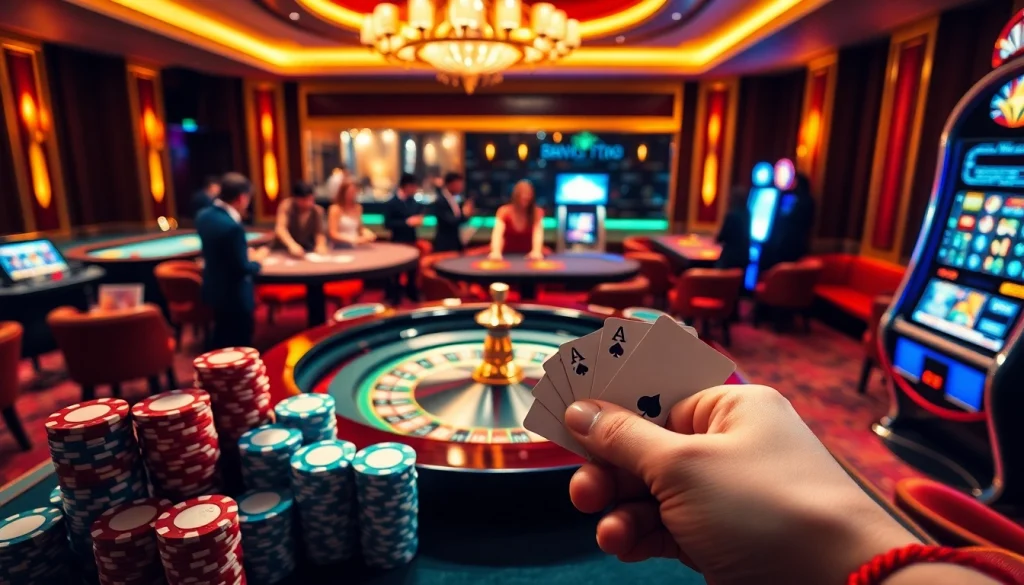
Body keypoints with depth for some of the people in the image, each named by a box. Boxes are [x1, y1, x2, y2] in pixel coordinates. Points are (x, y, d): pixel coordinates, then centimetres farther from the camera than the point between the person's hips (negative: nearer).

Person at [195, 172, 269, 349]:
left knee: (221, 341, 24)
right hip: (233, 295, -9)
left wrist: (245, 254, 8)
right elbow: (242, 269, -22)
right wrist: (257, 260, -4)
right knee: (240, 346, 7)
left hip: (213, 289, 9)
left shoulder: (204, 215, 0)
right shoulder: (232, 226, -28)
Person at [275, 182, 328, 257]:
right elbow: (280, 228, -31)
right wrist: (292, 245, -49)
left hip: (306, 250, 3)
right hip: (283, 249, -3)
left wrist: (320, 245, -34)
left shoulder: (317, 211, -7)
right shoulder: (286, 205, -19)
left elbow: (319, 232, -11)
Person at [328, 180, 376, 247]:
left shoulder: (358, 208, 13)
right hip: (341, 246, -6)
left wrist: (367, 233, 0)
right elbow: (333, 234, -10)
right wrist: (353, 240, -20)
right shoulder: (335, 209, -6)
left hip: (356, 244, 6)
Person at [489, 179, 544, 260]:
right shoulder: (504, 211, -11)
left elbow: (538, 233, -27)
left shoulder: (537, 212, -9)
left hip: (528, 256, 0)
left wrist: (536, 251, -48)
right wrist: (496, 252, -48)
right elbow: (497, 233, -27)